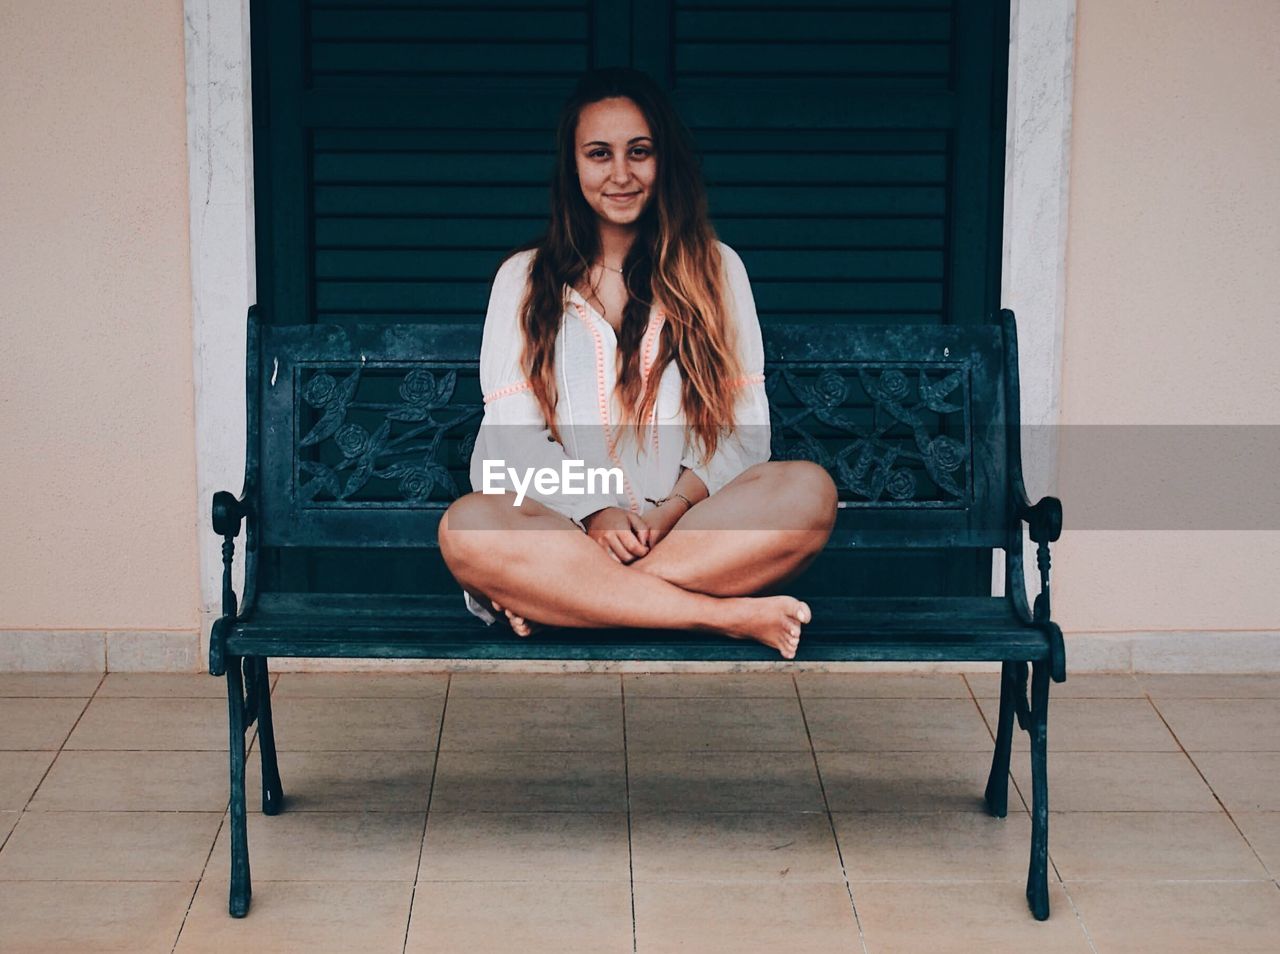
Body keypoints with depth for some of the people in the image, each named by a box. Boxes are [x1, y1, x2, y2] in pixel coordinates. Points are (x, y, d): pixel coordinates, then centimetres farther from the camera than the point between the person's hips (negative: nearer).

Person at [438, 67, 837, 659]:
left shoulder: (716, 268, 17)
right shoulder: (524, 278, 15)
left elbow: (744, 423, 8)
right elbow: (512, 434, 5)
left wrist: (678, 505, -11)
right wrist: (595, 513, -14)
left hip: (695, 525, 1)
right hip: (566, 530, -1)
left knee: (808, 491, -30)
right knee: (466, 527, -34)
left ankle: (556, 598, -29)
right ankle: (730, 615, -34)